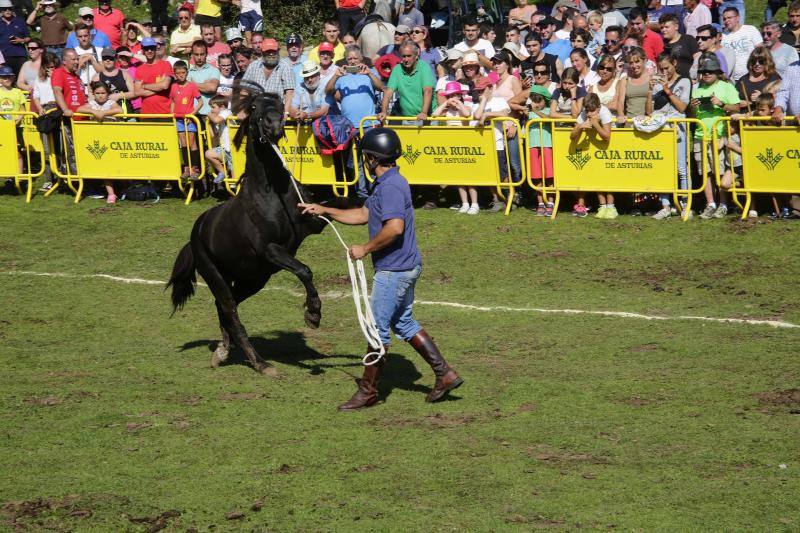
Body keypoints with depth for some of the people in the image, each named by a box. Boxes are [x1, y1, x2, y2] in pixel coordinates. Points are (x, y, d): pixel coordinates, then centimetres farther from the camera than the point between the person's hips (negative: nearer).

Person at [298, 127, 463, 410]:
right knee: (404, 324, 19)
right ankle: (445, 374, 19)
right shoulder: (385, 183, 13)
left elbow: (395, 228, -32)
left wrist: (365, 249, -21)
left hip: (394, 270, -11)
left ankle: (368, 390, 9)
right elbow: (363, 214, 25)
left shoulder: (391, 186, -20)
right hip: (405, 267, 11)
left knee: (378, 328, 0)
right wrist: (324, 211, 23)